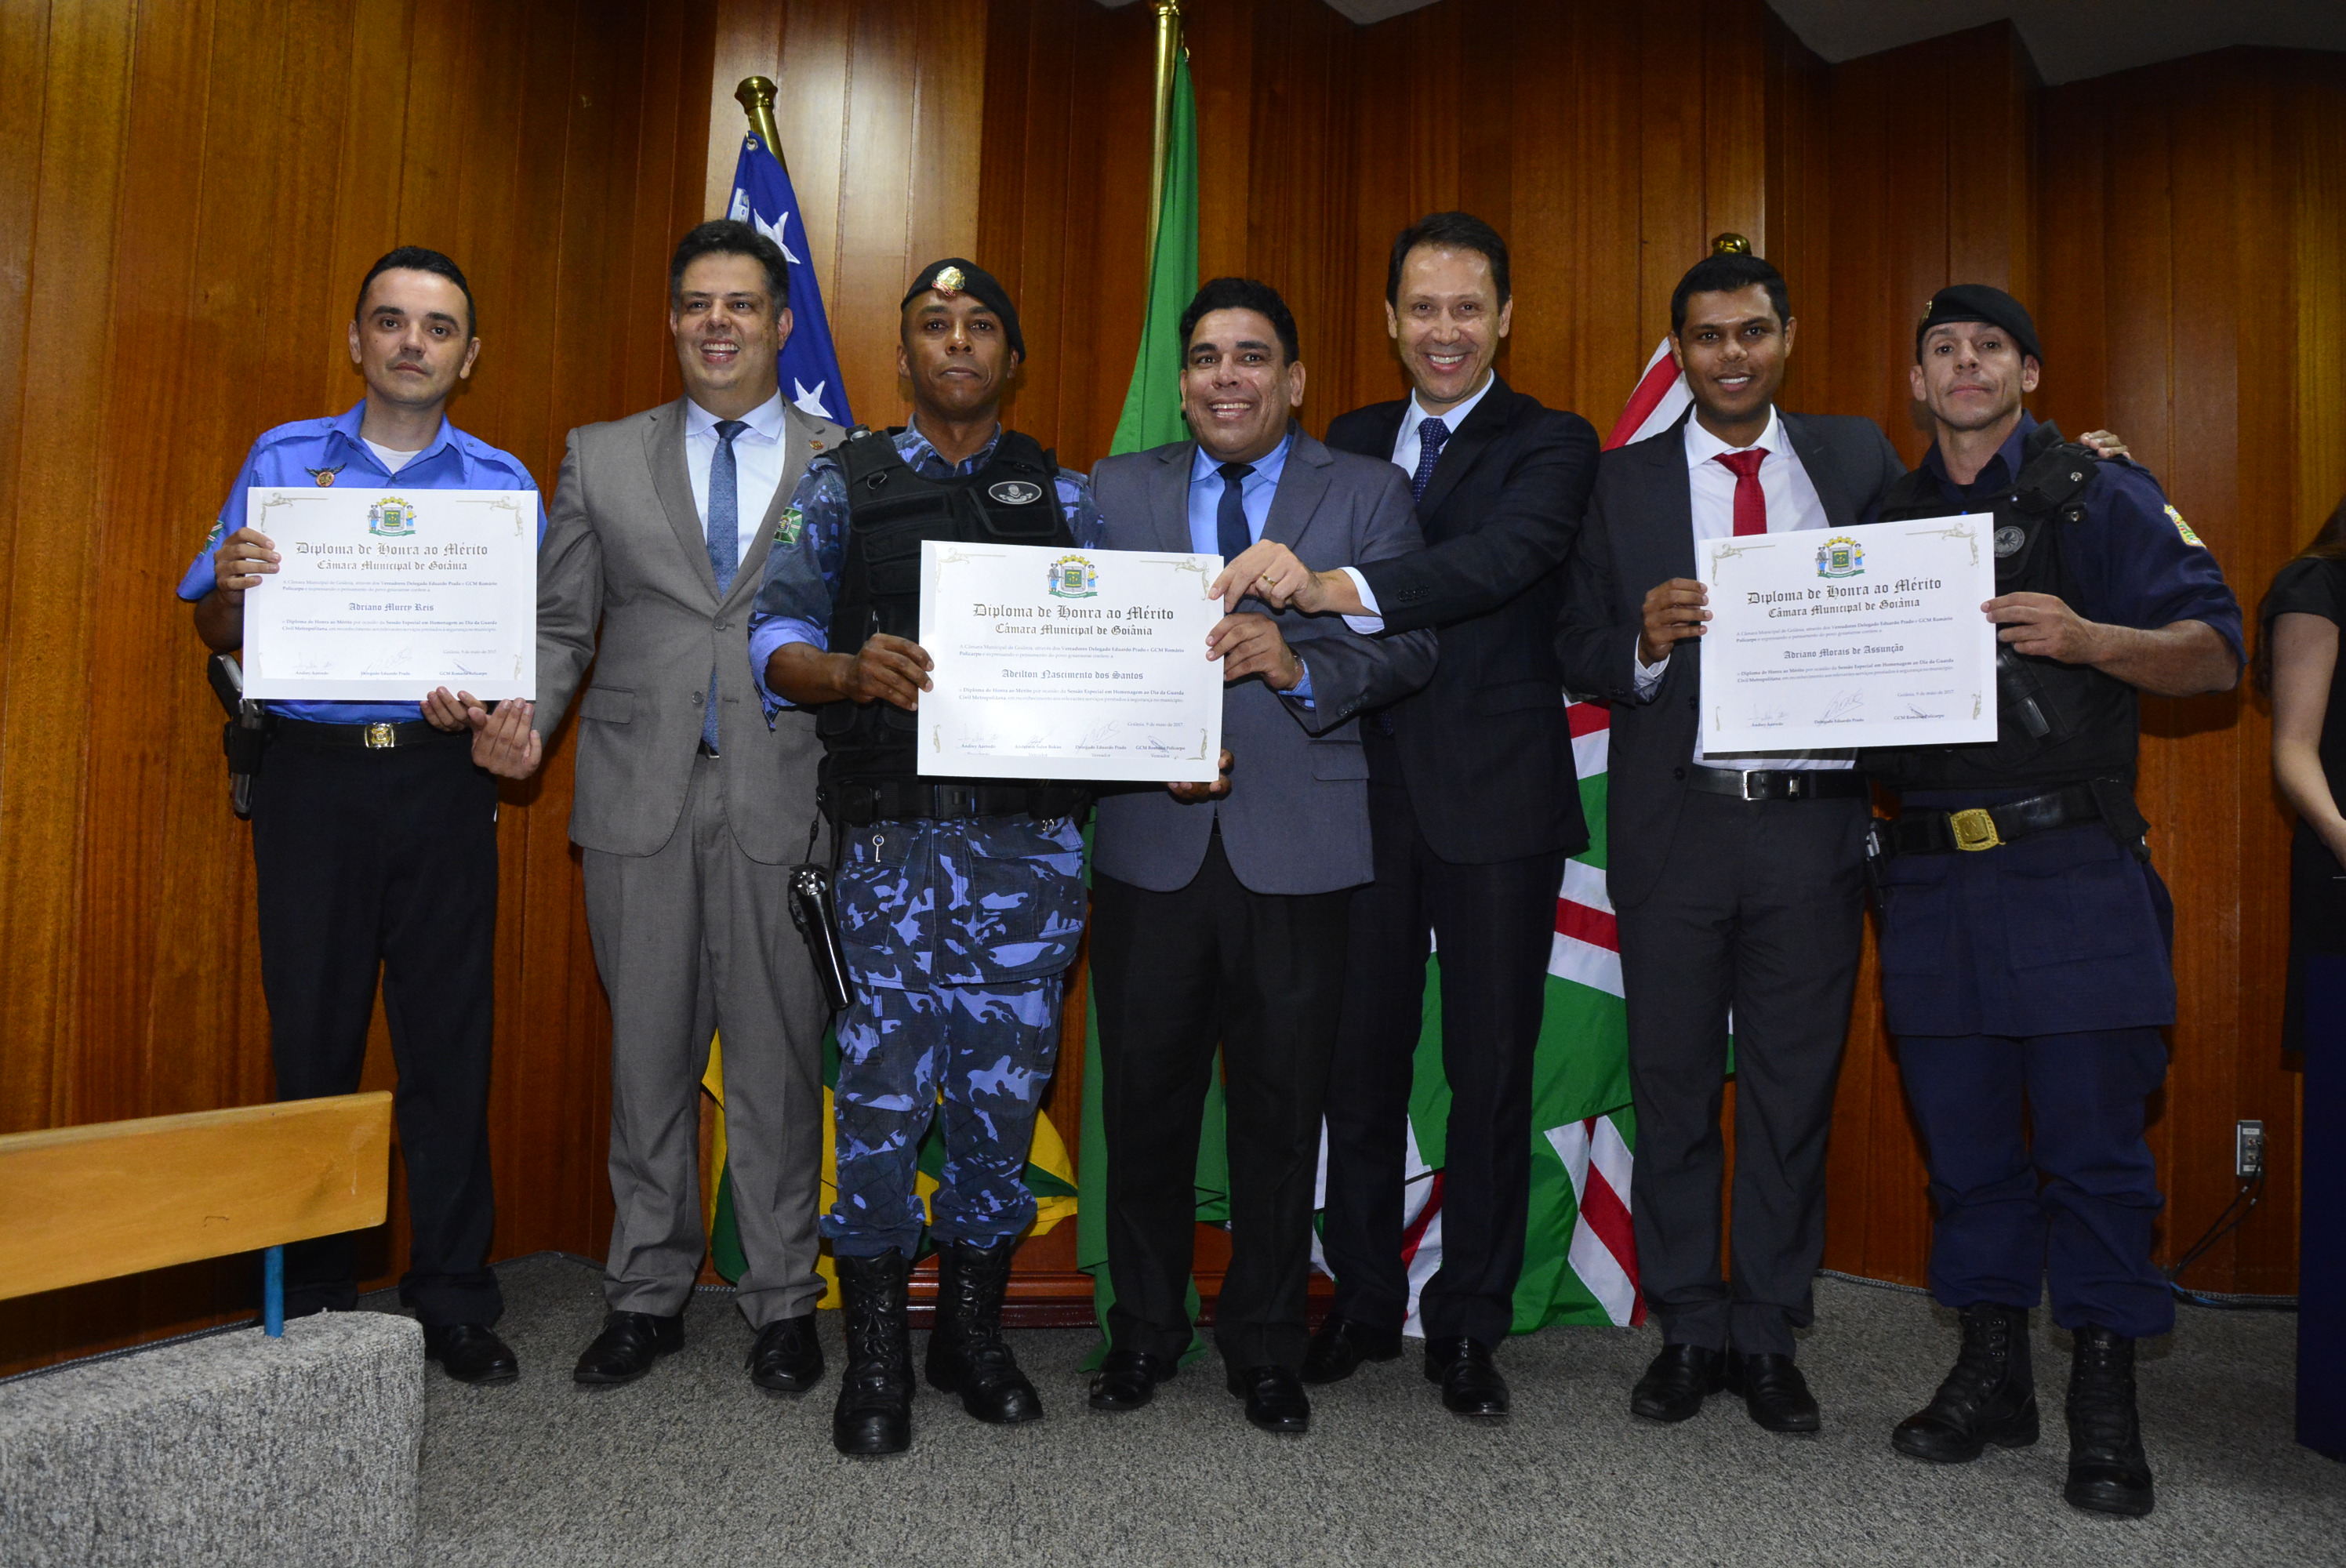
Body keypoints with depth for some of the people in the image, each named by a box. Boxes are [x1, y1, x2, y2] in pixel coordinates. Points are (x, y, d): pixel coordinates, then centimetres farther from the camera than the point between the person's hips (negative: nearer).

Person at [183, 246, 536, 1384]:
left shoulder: (503, 484, 10)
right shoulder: (281, 460, 11)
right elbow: (214, 634, 9)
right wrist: (233, 587, -13)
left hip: (443, 782, 0)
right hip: (313, 774, 1)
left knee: (449, 1036, 1)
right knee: (311, 1033, 4)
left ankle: (453, 1299, 11)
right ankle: (311, 1299, 18)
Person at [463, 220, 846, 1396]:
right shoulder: (601, 457, 12)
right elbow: (564, 619, 11)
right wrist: (524, 714, -8)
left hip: (784, 795, -2)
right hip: (640, 794, 2)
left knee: (778, 1054, 4)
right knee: (648, 1048, 9)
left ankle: (782, 1302, 19)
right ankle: (647, 1294, 25)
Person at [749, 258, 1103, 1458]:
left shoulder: (1063, 493, 15)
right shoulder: (843, 484, 11)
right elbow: (776, 639, 2)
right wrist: (854, 670, -19)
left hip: (1031, 832, 2)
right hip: (893, 832, -1)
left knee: (1002, 1085, 6)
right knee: (884, 1086, 0)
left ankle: (973, 1330, 25)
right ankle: (875, 1352, 18)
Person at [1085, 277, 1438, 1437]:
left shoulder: (1368, 495, 7)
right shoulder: (1118, 489, 13)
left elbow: (1410, 647, -3)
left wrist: (1299, 664, -20)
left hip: (1299, 848, -1)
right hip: (1149, 842, 2)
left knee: (1281, 1110, 8)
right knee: (1145, 1101, 10)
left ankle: (1265, 1345, 26)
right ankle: (1145, 1330, 29)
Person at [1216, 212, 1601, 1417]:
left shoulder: (1552, 446, 0)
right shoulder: (1347, 445, 14)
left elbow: (1502, 558, -22)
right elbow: (1308, 604, 11)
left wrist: (1337, 585, -36)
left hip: (1498, 804, -3)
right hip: (1367, 794, 3)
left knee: (1491, 1070, 5)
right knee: (1360, 1057, 9)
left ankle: (1469, 1326, 21)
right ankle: (1362, 1300, 27)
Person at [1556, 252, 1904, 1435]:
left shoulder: (1857, 459, 10)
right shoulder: (1623, 482, 7)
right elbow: (1581, 658, 4)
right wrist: (1644, 644, -15)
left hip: (1812, 821, 1)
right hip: (1677, 821, 0)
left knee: (1794, 1089, 8)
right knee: (1674, 1087, 6)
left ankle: (1768, 1338, 22)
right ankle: (1687, 1331, 21)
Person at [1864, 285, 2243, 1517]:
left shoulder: (2100, 497, 4)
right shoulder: (1887, 520, 16)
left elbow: (2216, 655, -3)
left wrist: (2088, 639, -20)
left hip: (2071, 871, -3)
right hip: (1929, 878, 4)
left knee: (2092, 1139, -1)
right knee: (1963, 1137, 9)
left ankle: (2104, 1403, 13)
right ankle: (1989, 1374, 23)